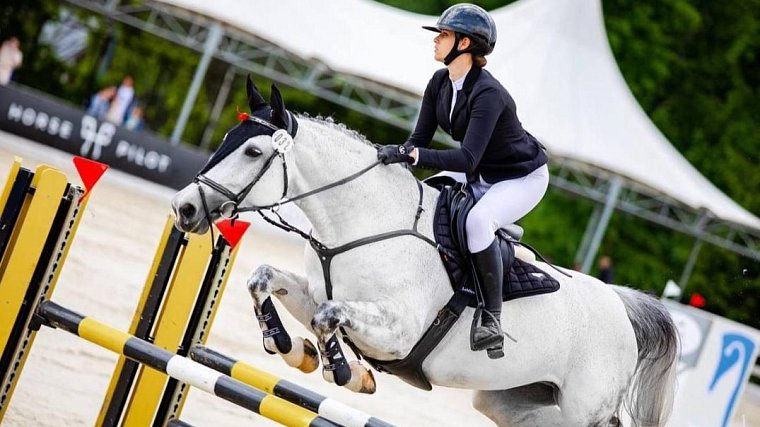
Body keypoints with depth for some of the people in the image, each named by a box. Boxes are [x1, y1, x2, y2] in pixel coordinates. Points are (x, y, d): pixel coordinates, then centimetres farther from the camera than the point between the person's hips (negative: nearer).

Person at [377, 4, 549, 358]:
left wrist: (410, 154, -48)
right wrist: (397, 159, -24)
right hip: (478, 174, 9)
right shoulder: (440, 83, -7)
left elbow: (467, 159, -40)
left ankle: (492, 319, -25)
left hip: (523, 177, -9)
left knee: (477, 220, -35)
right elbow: (420, 138, -4)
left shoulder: (488, 94, -32)